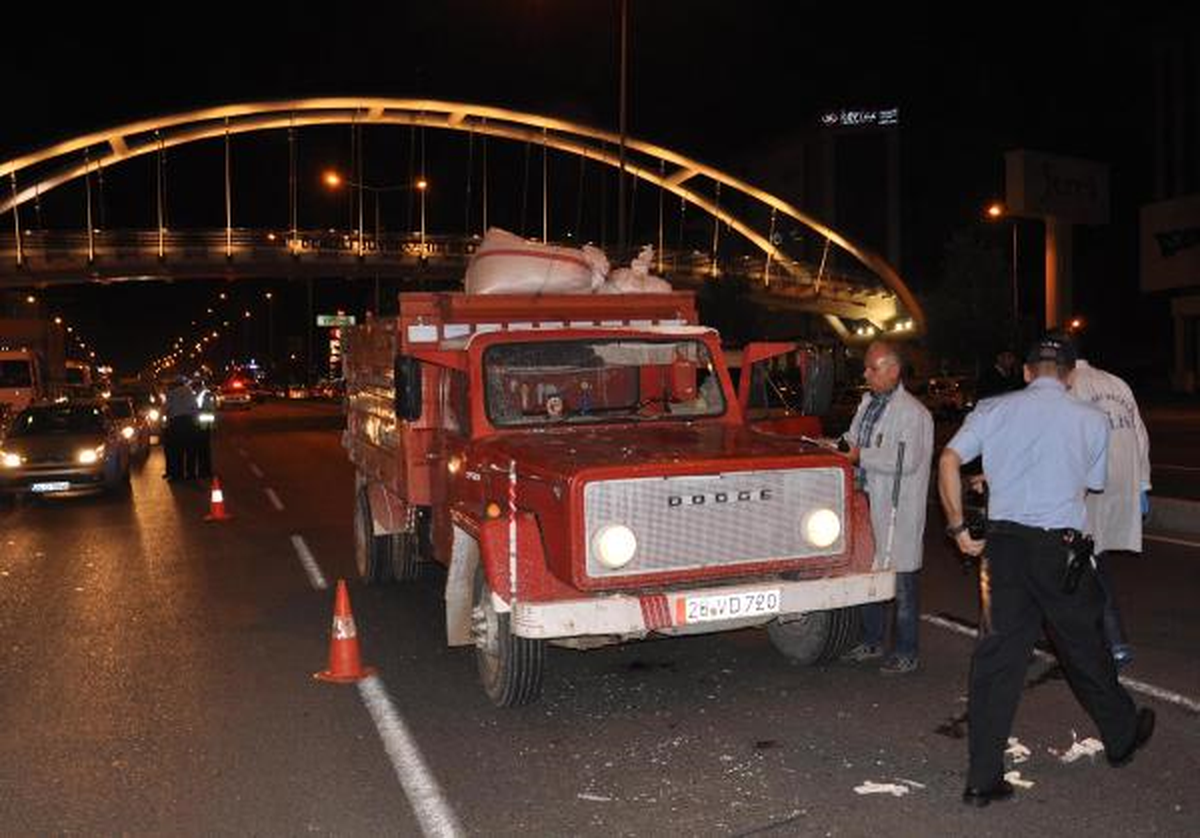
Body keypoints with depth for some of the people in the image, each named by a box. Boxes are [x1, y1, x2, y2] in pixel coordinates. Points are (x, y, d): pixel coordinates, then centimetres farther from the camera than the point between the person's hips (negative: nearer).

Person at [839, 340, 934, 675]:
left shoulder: (912, 412, -14)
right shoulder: (867, 402, 11)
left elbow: (906, 461, -22)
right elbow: (853, 440, 23)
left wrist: (861, 455, -18)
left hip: (899, 511, -8)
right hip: (868, 503, 8)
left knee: (900, 583, 1)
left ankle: (906, 653, 14)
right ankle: (872, 641, 31)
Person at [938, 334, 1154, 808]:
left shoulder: (992, 410, 4)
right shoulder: (1091, 421, 2)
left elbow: (949, 460, -5)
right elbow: (1094, 486, 11)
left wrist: (958, 527, 1)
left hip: (1003, 542, 1)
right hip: (1061, 546, -1)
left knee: (996, 657, 4)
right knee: (1084, 649, 19)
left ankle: (983, 780, 7)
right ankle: (1122, 737, 44)